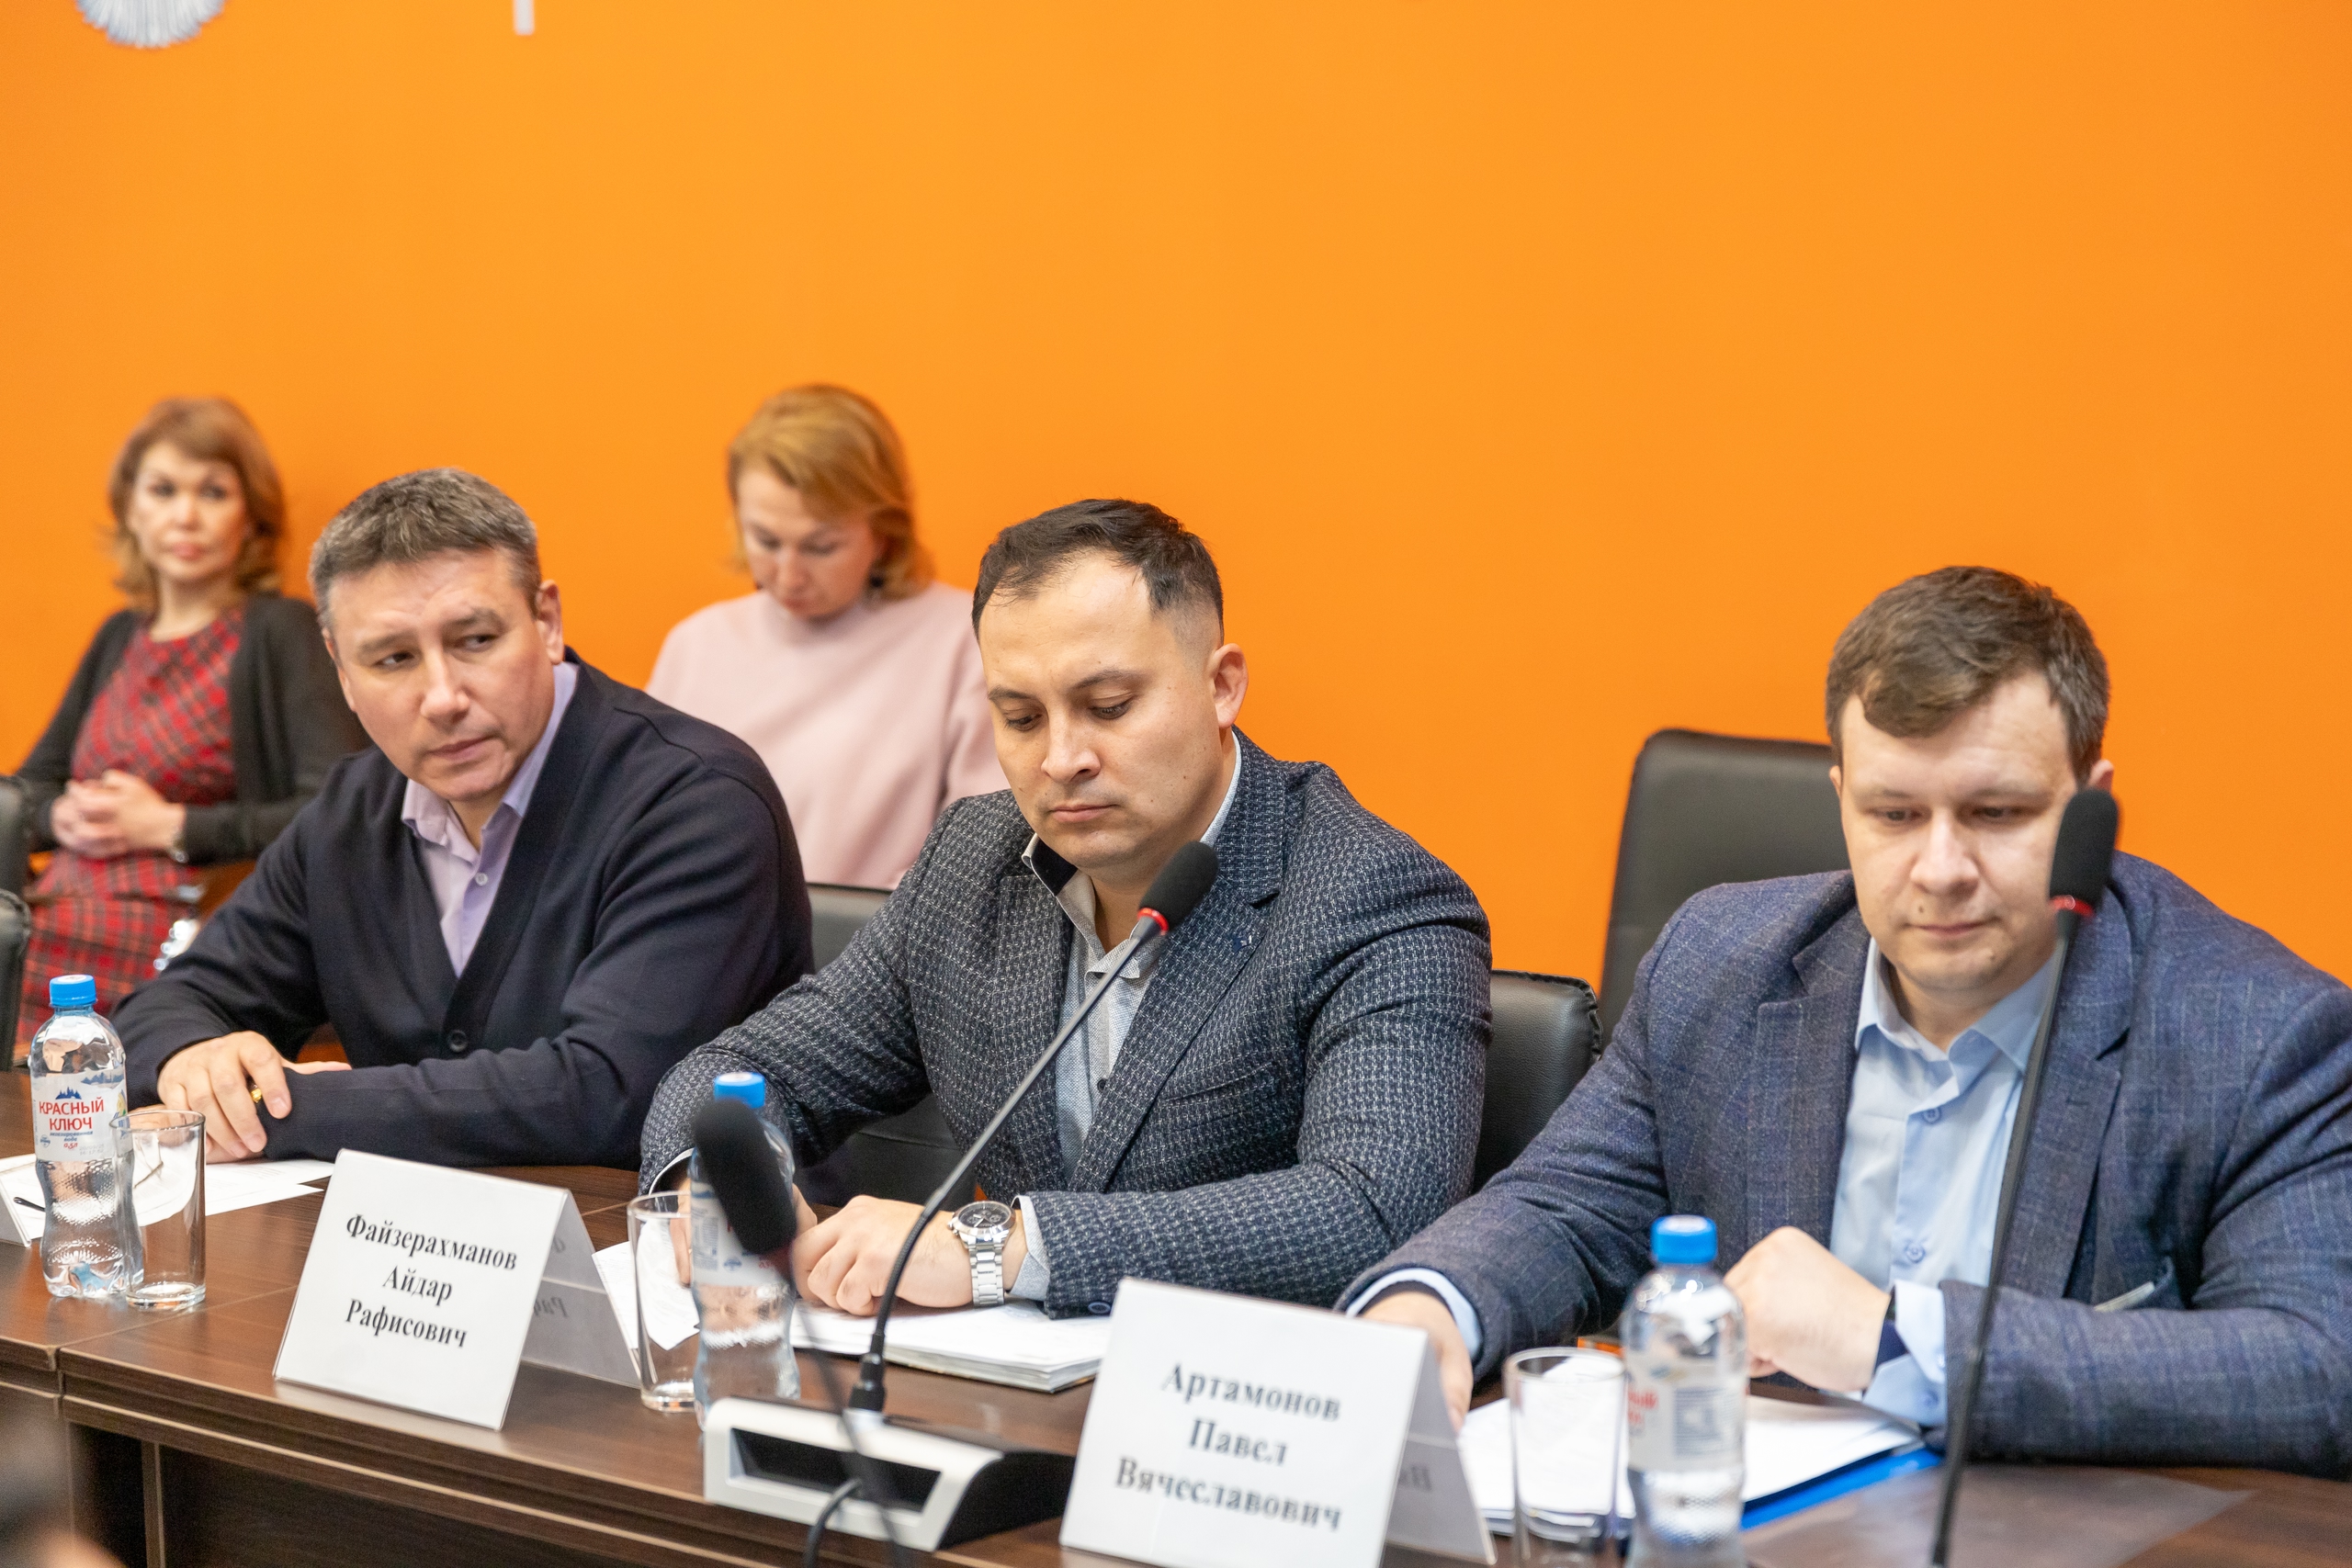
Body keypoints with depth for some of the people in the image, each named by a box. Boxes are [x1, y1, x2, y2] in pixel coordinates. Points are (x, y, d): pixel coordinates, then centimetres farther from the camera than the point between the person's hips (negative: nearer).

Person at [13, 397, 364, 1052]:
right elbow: (30, 787, 27)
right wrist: (63, 815, 2)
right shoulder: (122, 636, 20)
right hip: (46, 947, 6)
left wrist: (170, 826, -12)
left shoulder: (281, 632, -1)